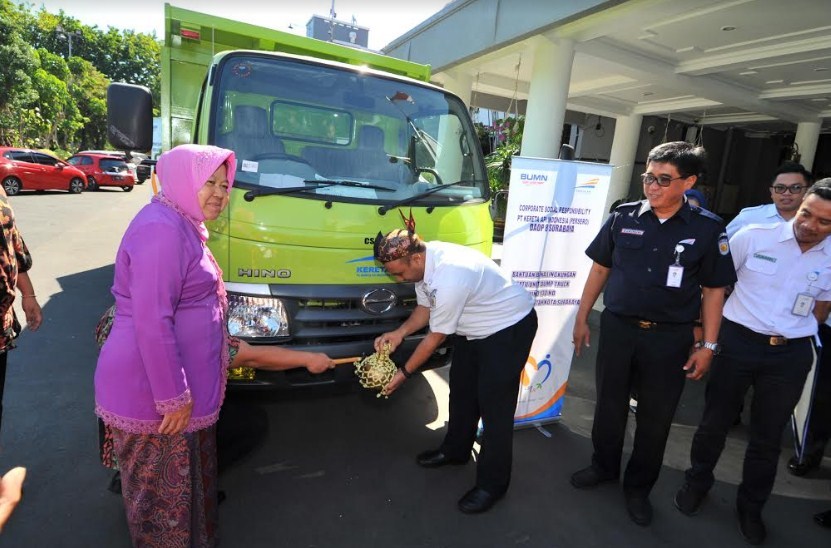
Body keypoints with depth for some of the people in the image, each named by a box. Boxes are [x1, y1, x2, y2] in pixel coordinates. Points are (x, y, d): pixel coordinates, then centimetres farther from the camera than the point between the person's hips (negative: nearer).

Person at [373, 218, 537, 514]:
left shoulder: (449, 279, -37)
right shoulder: (422, 261, -10)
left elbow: (436, 337, -25)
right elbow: (425, 307, 4)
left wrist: (404, 373, -13)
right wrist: (399, 333, -13)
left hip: (509, 327, -9)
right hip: (473, 327, 9)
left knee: (494, 404, -4)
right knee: (461, 388, 17)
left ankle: (492, 484, 11)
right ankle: (455, 450, 37)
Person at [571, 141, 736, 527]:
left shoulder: (708, 229, -6)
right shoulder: (623, 218, -2)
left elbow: (714, 290, 0)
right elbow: (600, 269, 5)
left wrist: (707, 345, -2)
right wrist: (582, 317, 5)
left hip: (670, 338, -1)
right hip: (617, 328, 2)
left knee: (656, 417, 11)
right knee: (609, 404, 15)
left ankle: (638, 488, 33)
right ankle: (604, 466, 39)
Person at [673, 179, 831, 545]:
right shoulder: (754, 236, -10)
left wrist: (791, 334, 10)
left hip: (791, 354, 2)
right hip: (737, 341, -2)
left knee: (768, 436, 15)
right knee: (715, 421, 11)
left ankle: (751, 507, 36)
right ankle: (697, 483, 34)